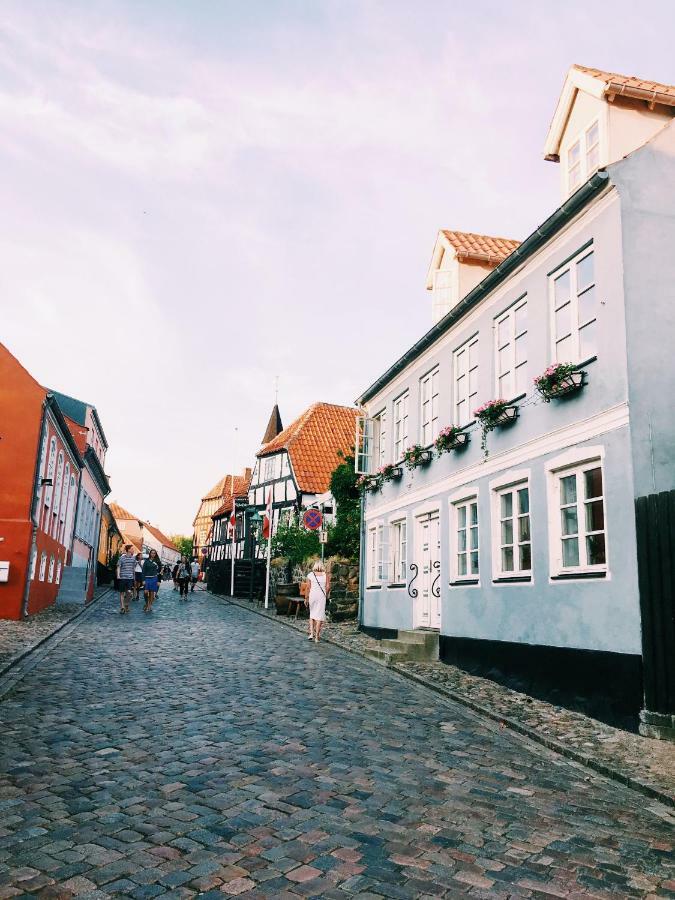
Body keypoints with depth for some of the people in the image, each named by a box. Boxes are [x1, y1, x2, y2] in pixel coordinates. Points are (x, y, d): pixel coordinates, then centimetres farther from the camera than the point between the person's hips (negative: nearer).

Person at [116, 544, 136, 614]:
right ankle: (122, 607, 10)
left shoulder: (133, 558, 8)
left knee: (129, 592, -9)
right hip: (122, 577, -2)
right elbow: (118, 567, -3)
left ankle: (126, 605, 13)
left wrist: (134, 575, 19)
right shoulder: (122, 558, -4)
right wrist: (118, 575, -14)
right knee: (122, 593, 3)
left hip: (130, 577, 2)